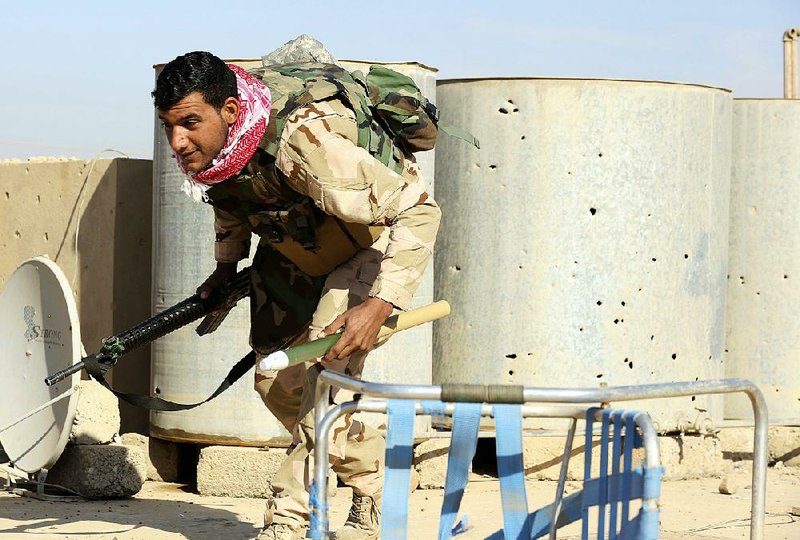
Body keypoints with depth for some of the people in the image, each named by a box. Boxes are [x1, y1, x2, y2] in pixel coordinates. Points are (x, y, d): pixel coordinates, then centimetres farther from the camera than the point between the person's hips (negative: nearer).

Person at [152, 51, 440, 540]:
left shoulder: (301, 140, -42)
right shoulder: (210, 140, -20)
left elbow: (420, 211, -40)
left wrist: (379, 307, -45)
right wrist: (227, 266, 10)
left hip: (379, 237, -7)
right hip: (301, 245, 8)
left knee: (327, 368, -23)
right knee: (276, 380, 6)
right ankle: (376, 473, 24)